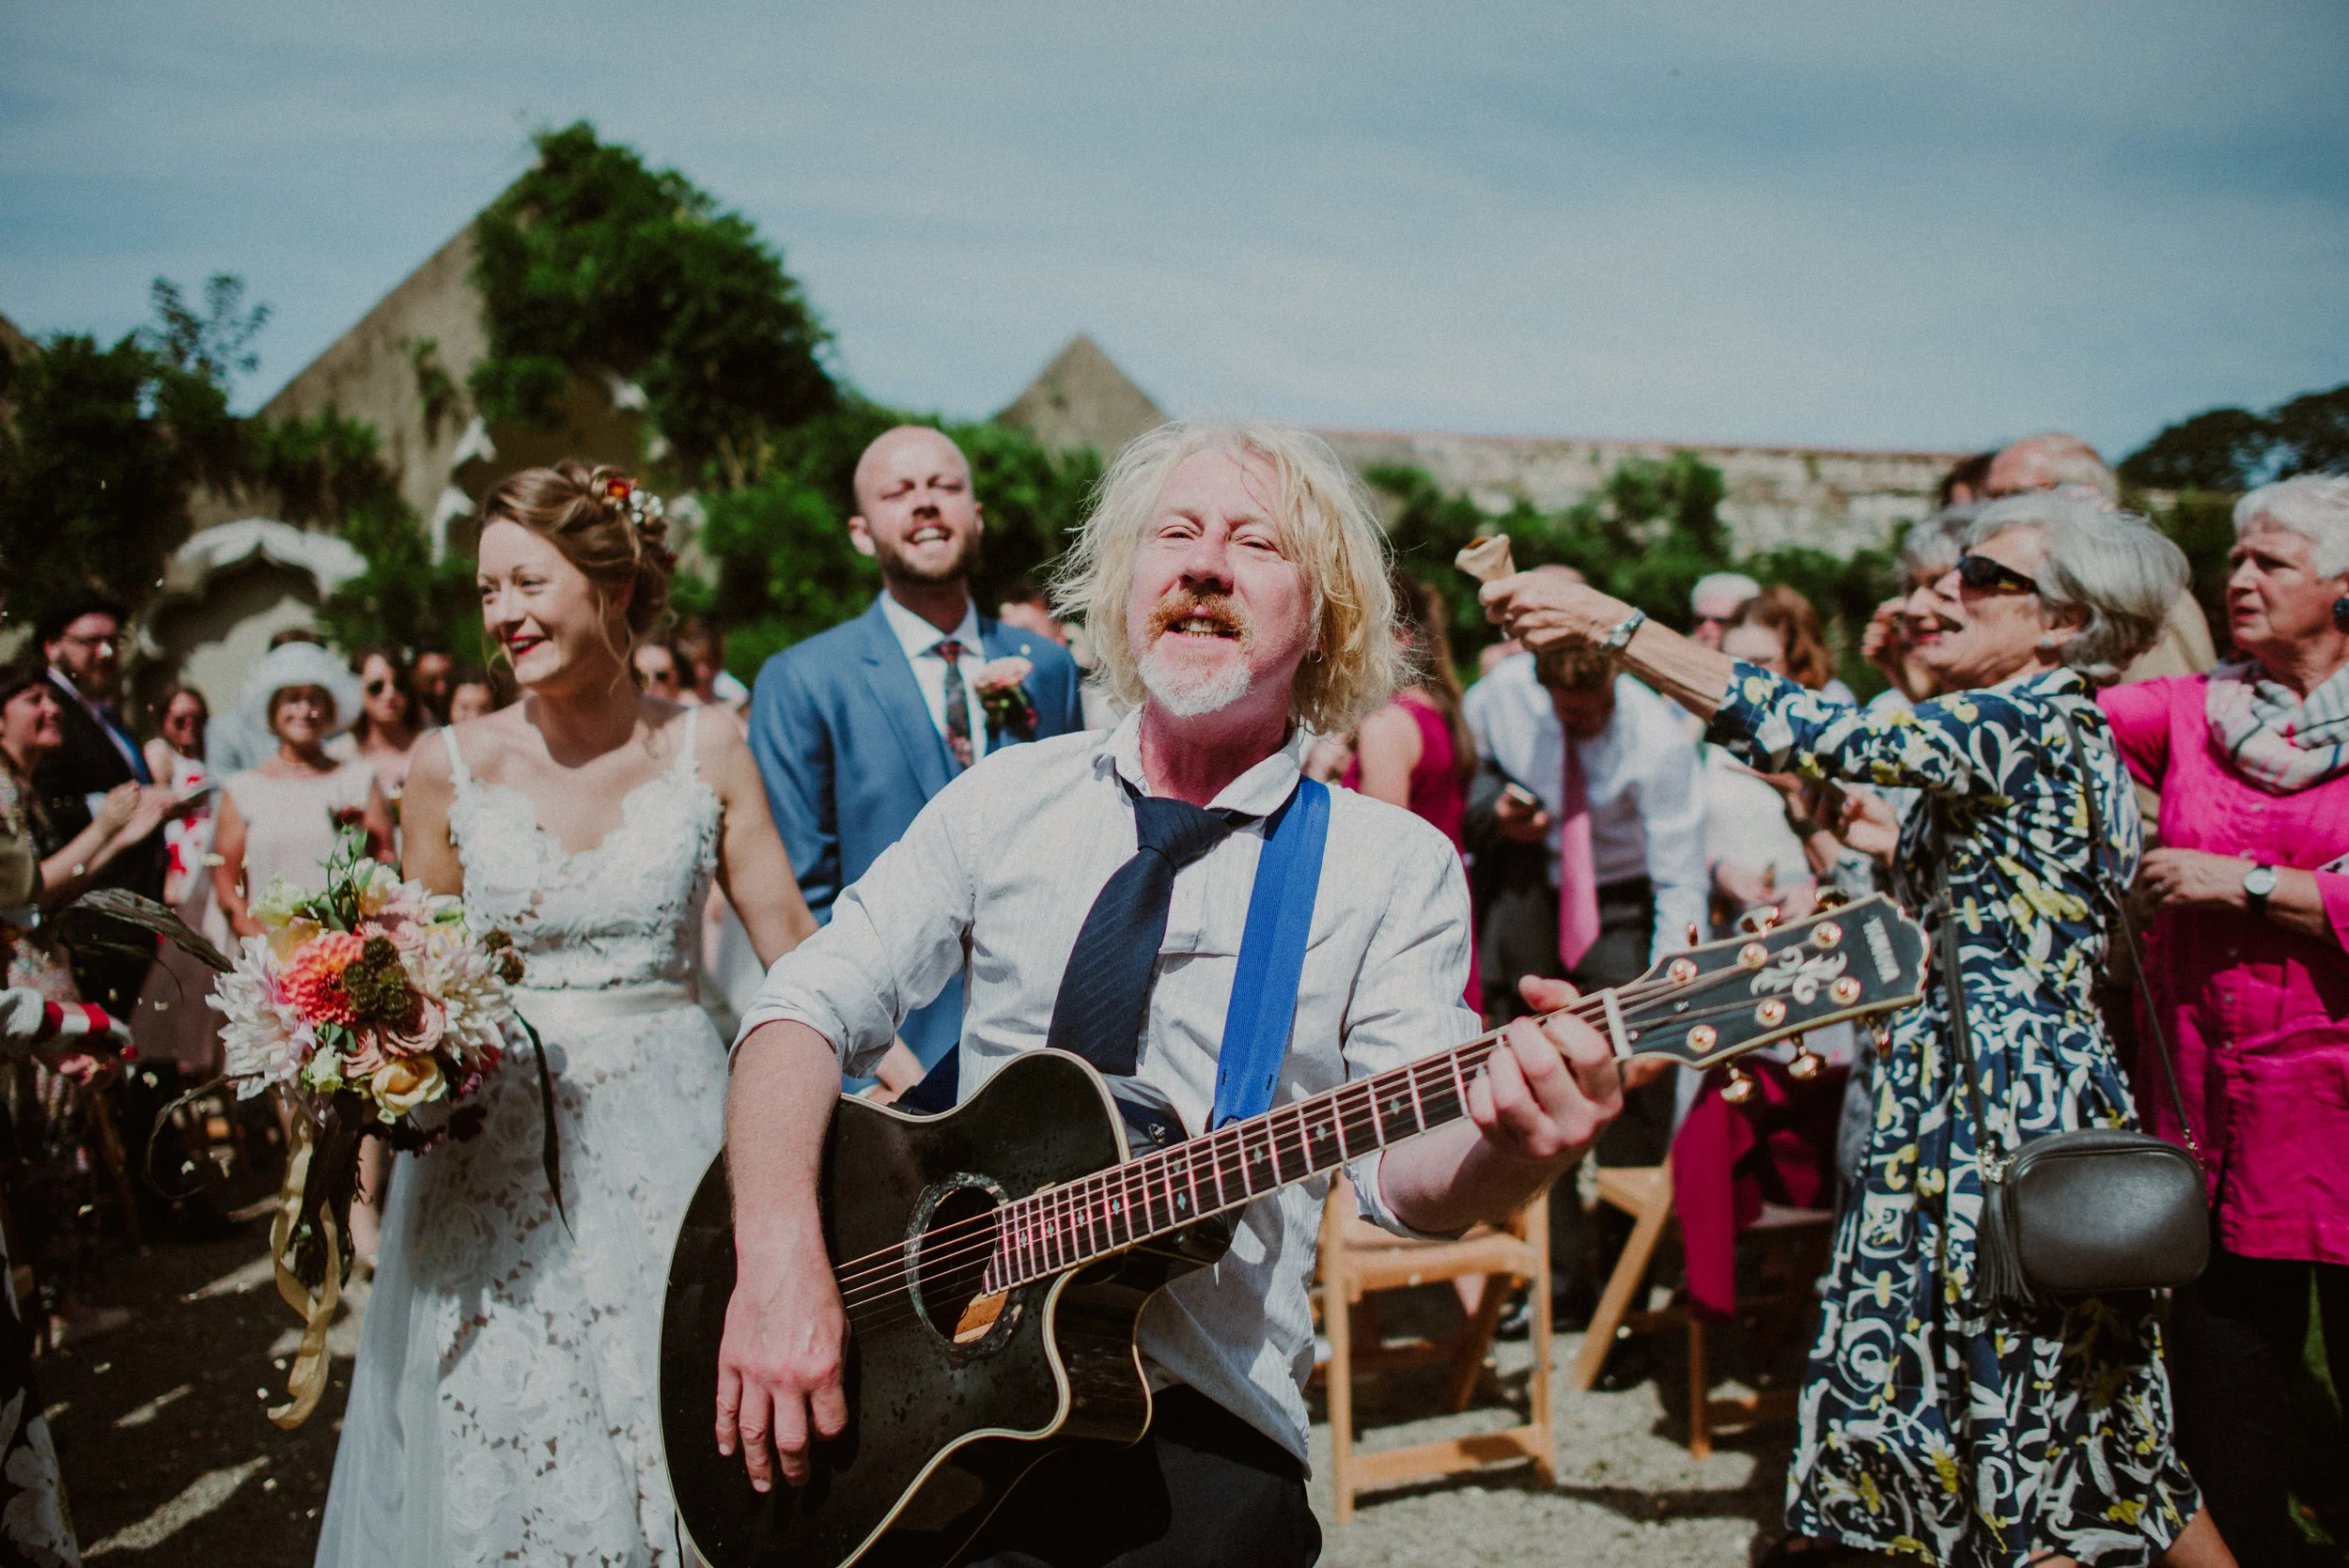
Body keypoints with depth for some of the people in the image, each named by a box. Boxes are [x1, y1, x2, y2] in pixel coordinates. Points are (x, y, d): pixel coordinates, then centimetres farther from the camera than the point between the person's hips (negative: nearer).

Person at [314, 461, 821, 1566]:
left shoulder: (703, 750, -1)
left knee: (674, 1437, 7)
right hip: (500, 1150, 1)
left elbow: (789, 939, -2)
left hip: (669, 1138, 0)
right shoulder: (451, 765, 0)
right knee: (504, 1452, 7)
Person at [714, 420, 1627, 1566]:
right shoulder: (1006, 799, 6)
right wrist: (780, 1252, -15)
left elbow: (1404, 1165, -7)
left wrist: (1515, 1141, -30)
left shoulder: (1395, 867, 0)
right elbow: (812, 1002, 1)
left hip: (1197, 1420, -1)